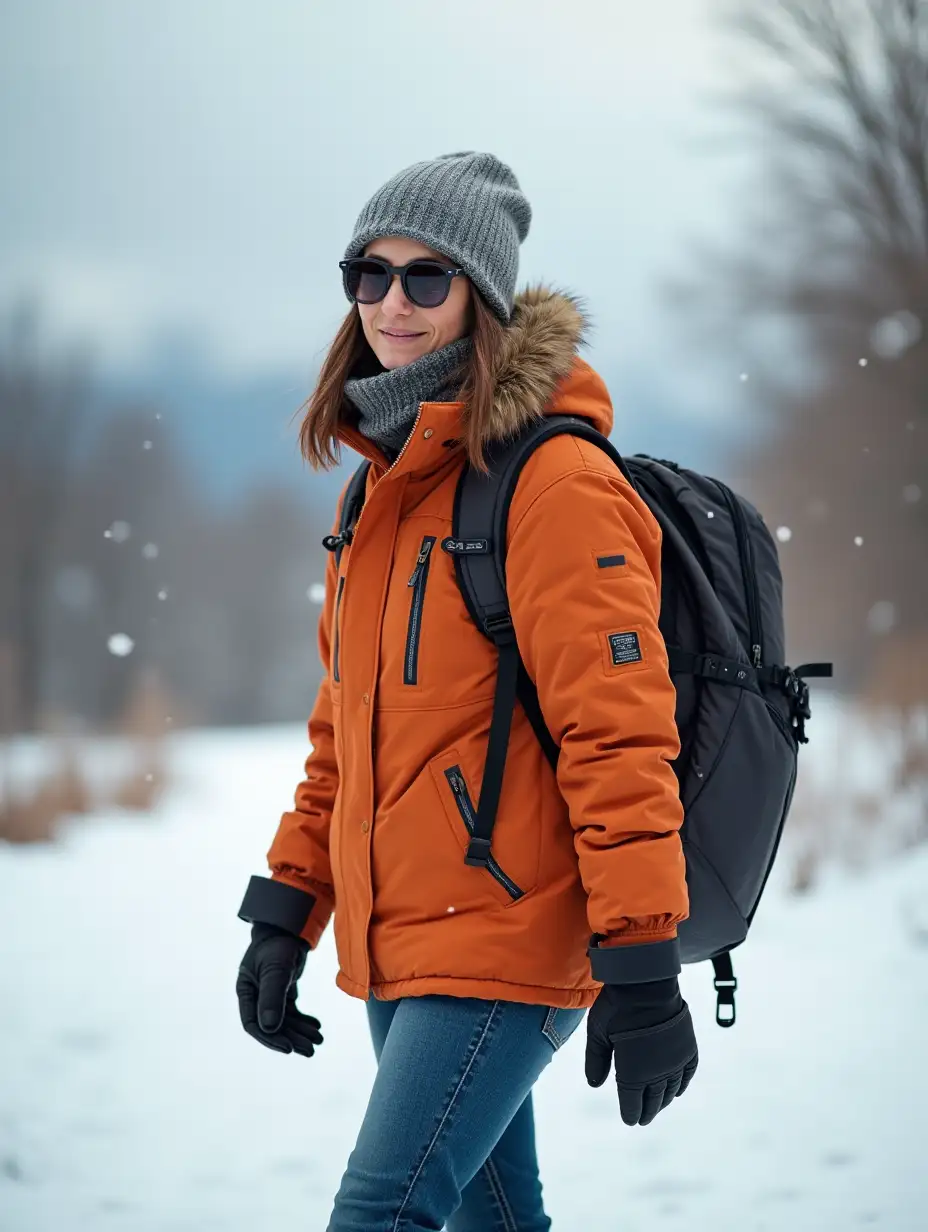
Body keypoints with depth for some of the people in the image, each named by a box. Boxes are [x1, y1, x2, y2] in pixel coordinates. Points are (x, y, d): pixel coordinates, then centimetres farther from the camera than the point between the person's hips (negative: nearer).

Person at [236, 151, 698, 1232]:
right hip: (395, 943, 8)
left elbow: (618, 734, -17)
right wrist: (286, 916, 15)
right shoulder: (380, 486, 14)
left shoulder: (554, 481, -13)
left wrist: (641, 970, -20)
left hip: (502, 945, -8)